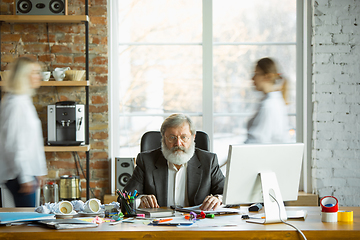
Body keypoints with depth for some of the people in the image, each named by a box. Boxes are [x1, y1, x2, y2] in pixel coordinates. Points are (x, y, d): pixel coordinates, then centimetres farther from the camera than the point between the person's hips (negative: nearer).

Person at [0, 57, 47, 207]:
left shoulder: (24, 100, 16)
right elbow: (14, 144, -19)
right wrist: (25, 177, -20)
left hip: (28, 171, 10)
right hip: (19, 175, -10)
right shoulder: (15, 103, -15)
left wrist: (38, 171, 22)